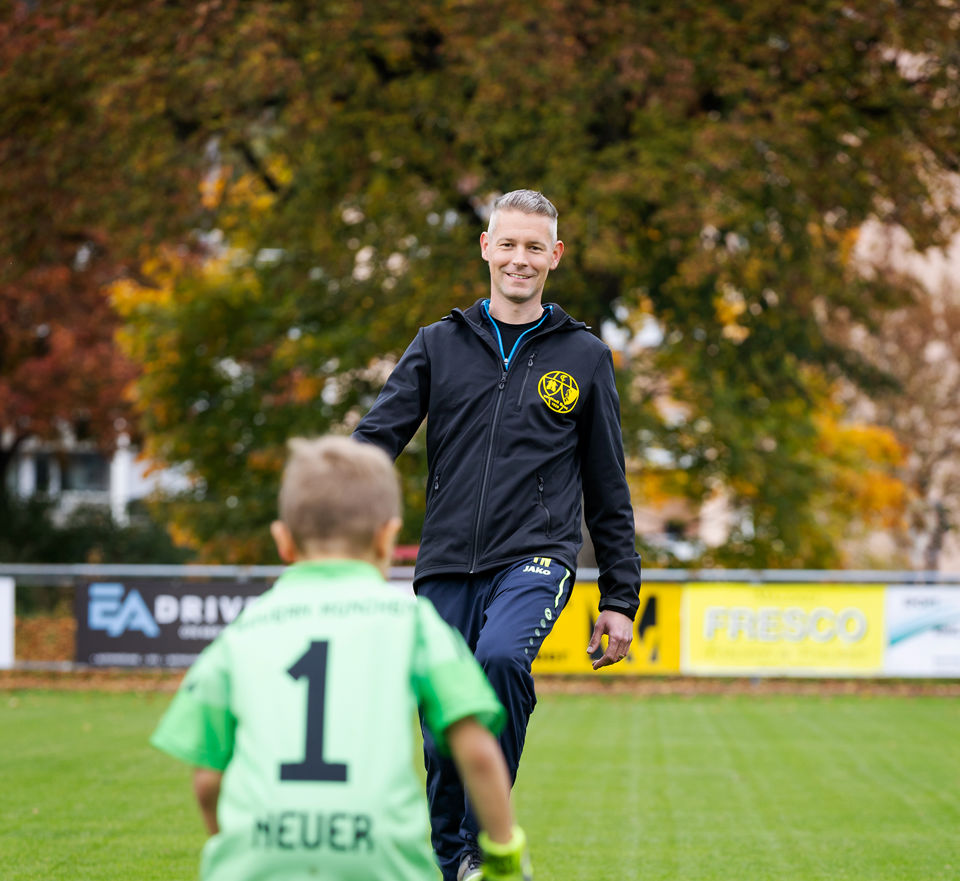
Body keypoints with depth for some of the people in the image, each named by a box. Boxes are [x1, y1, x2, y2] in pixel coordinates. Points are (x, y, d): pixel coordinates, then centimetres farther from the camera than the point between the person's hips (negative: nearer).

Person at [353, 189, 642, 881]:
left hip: (537, 556, -2)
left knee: (501, 657, -31)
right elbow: (378, 438, 1)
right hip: (447, 564, 2)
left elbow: (609, 491, 13)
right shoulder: (440, 345, 11)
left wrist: (620, 600, 10)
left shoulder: (584, 357, 10)